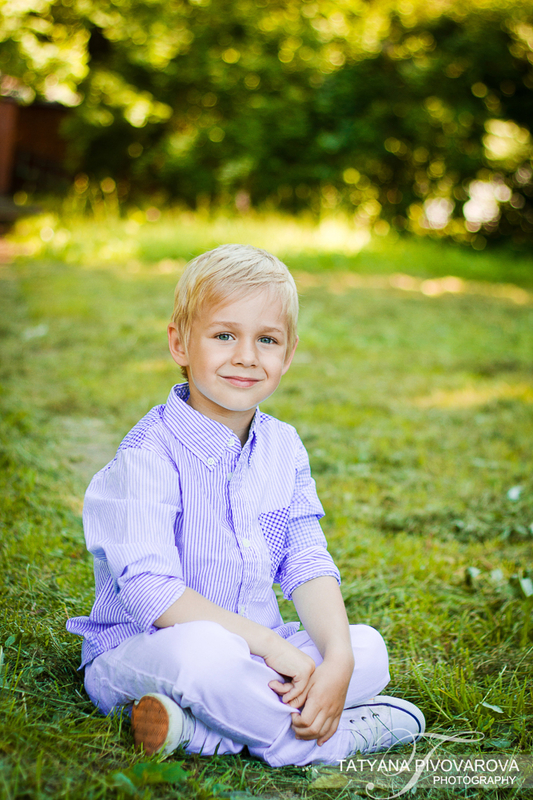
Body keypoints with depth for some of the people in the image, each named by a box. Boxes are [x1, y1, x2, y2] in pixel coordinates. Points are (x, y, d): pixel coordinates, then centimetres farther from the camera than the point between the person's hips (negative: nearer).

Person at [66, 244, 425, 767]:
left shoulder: (283, 446, 3)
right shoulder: (150, 454, -18)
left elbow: (307, 565, -1)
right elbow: (151, 591, -26)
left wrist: (339, 658, -19)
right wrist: (268, 644, -28)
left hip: (254, 650, 7)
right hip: (139, 650, -7)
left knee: (368, 649, -11)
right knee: (204, 648, -39)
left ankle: (195, 730, -19)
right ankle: (328, 742, -17)